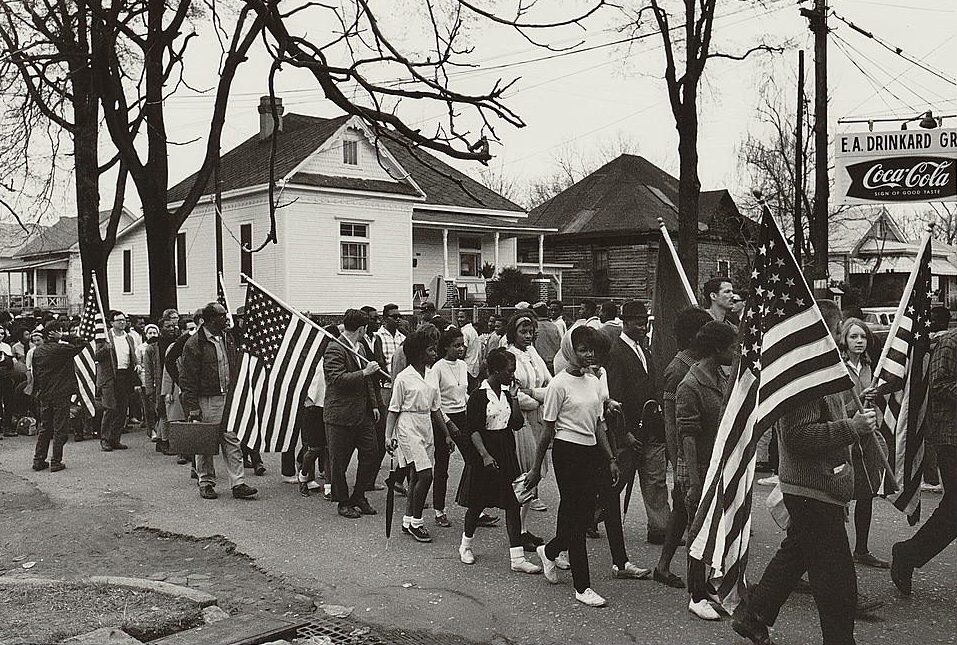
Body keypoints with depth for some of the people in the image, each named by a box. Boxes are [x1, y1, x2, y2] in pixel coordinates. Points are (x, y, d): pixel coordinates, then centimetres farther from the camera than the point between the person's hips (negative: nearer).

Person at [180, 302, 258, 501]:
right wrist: (192, 407, -14)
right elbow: (187, 379, -10)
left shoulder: (227, 338, 11)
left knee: (232, 440, 3)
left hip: (228, 397, 6)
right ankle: (206, 483, 19)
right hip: (206, 400, -6)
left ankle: (238, 484, 5)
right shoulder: (194, 344, -10)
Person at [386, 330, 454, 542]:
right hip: (409, 429, -7)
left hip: (427, 428, 7)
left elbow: (436, 409, 15)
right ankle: (415, 522, 1)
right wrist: (388, 435, -15)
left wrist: (446, 435, 14)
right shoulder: (403, 378, -10)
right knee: (425, 475, -13)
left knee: (416, 477, 10)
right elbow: (393, 410, -6)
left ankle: (408, 521, 20)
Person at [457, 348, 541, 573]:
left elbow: (517, 424, 5)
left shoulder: (506, 392, 9)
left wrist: (513, 397, -2)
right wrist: (485, 456, -23)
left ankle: (517, 557, 2)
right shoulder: (479, 395, -12)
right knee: (478, 502, 8)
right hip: (485, 452, -6)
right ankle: (466, 545, 33)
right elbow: (473, 429, -15)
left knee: (513, 502, 0)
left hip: (506, 451, 6)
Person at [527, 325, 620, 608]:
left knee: (585, 515, 10)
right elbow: (548, 429, -8)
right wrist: (536, 468, -6)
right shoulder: (559, 384, -10)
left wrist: (611, 458, 14)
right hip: (567, 452, -7)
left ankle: (549, 551, 37)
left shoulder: (594, 382, 11)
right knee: (575, 516, -2)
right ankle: (582, 587, 6)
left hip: (591, 452, 7)